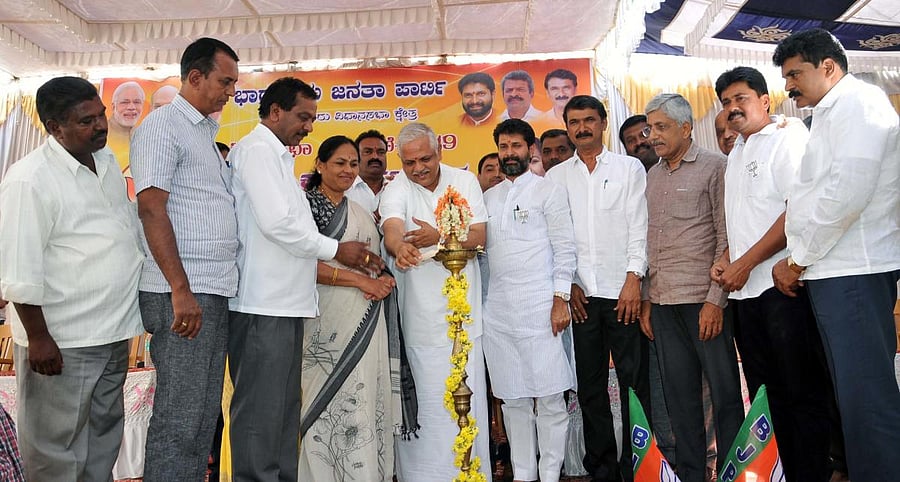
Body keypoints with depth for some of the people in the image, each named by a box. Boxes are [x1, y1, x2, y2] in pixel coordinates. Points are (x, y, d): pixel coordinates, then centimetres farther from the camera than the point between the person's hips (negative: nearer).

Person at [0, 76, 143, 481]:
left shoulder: (107, 162, 6)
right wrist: (39, 338, -17)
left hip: (114, 332, 8)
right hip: (61, 342, -7)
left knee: (105, 437, 20)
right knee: (57, 449, 8)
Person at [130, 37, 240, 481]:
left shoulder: (207, 133, 20)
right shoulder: (162, 125, -5)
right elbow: (151, 209, -14)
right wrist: (181, 290, -19)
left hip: (215, 292, 8)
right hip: (182, 294, -8)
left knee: (205, 414, 13)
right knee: (180, 418, -3)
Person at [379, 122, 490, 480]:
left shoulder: (465, 181, 4)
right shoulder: (397, 190, -4)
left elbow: (479, 236, -2)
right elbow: (392, 228, -24)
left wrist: (439, 238, -21)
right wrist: (400, 248, -48)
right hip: (422, 313, -2)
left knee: (468, 395, 8)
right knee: (427, 399, 2)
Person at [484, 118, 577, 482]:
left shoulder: (549, 191, 2)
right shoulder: (489, 197, 17)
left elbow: (564, 248, -4)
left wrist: (561, 300, -11)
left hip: (539, 309, -5)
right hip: (497, 311, 5)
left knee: (549, 398, -1)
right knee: (513, 399, 10)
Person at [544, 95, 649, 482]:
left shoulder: (629, 168, 8)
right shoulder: (556, 176, 12)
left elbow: (639, 226, 1)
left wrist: (634, 279, -8)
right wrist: (567, 284, 0)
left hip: (623, 290, -2)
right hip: (580, 293, 2)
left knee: (634, 382, 0)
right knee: (590, 387, 7)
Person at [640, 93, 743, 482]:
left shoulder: (715, 166, -1)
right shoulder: (651, 176, 15)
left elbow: (726, 237, -6)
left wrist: (715, 300, -12)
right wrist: (646, 299, 11)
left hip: (704, 300, -5)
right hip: (662, 303, 5)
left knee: (725, 392, 2)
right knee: (679, 395, 10)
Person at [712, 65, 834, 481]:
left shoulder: (787, 138, -3)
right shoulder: (736, 154, 21)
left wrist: (744, 264, -14)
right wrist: (725, 259, 9)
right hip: (746, 290, 8)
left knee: (803, 395, -1)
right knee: (767, 396, 12)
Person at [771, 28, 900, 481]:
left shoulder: (859, 101, -4)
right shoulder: (829, 115, 25)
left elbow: (847, 192, -17)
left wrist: (798, 260, -11)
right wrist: (797, 260, 14)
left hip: (853, 272, -10)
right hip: (832, 271, 10)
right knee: (854, 392, 11)